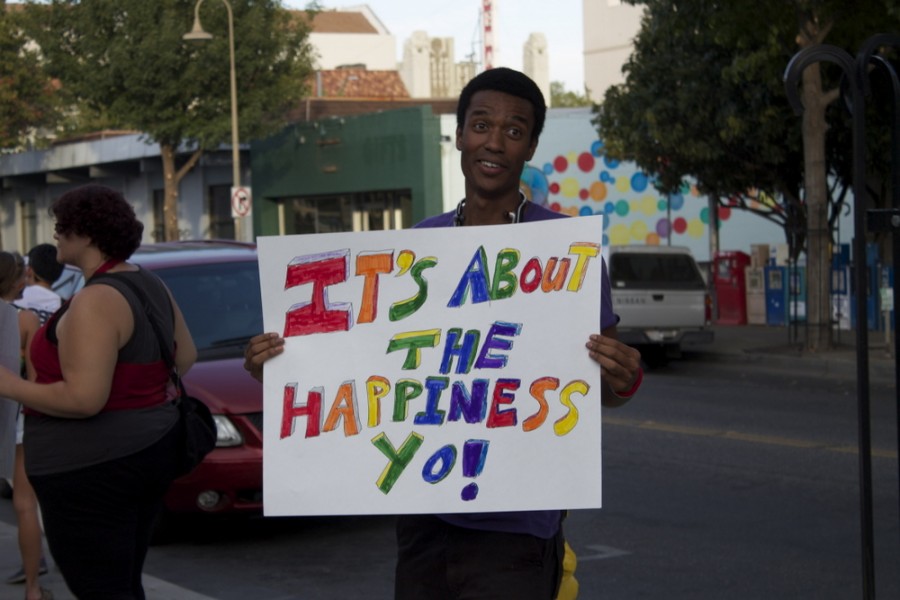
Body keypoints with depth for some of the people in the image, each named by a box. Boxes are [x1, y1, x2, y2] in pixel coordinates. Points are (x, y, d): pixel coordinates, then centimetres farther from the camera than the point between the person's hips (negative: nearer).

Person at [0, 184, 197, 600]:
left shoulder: (95, 301, -21)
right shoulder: (151, 286, 9)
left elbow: (83, 399, -26)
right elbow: (185, 357, 20)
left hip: (92, 469, -10)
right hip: (149, 452, 10)